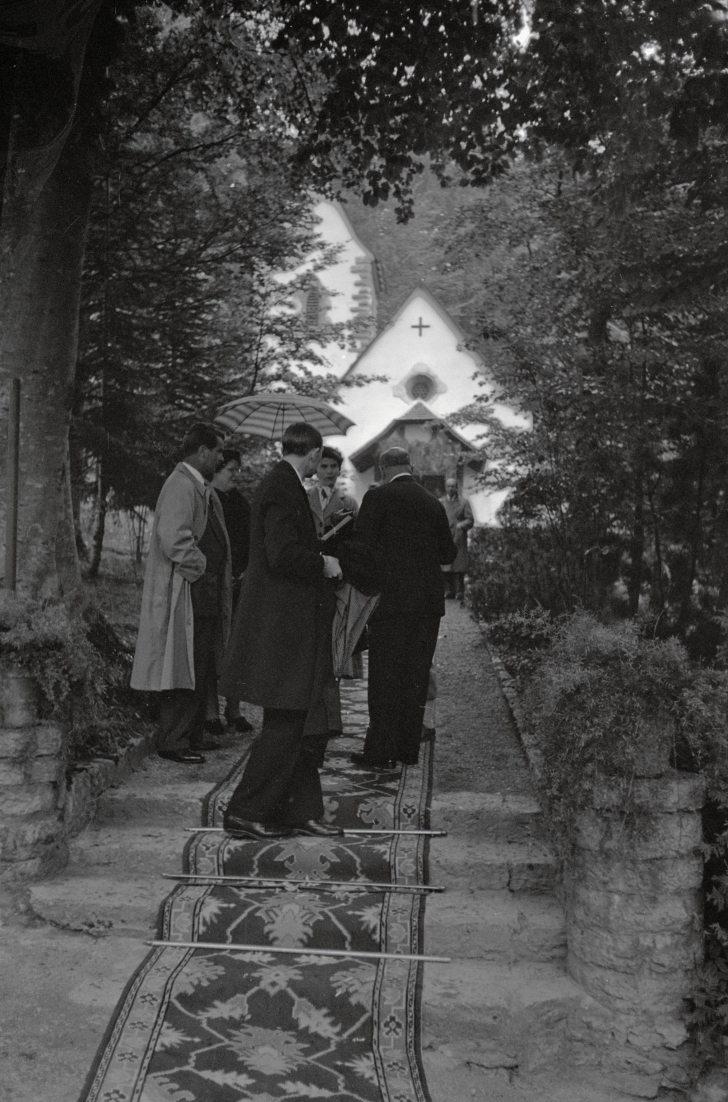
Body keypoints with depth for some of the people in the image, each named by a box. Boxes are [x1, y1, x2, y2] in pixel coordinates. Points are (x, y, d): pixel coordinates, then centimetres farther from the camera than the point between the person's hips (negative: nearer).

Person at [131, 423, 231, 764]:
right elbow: (174, 541, -27)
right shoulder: (181, 486, -16)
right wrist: (201, 569, -14)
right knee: (183, 669, -4)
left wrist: (220, 577, 13)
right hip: (185, 595, -10)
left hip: (205, 595, 10)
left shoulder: (201, 487, 16)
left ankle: (192, 735, 26)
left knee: (202, 670, 16)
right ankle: (173, 742, 4)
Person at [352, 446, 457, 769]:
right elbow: (448, 553, 14)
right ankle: (409, 749, 17)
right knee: (416, 677, 11)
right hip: (428, 602, 5)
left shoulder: (377, 497, -5)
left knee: (384, 676, 0)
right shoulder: (433, 503, 10)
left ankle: (380, 752, 1)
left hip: (392, 598, -5)